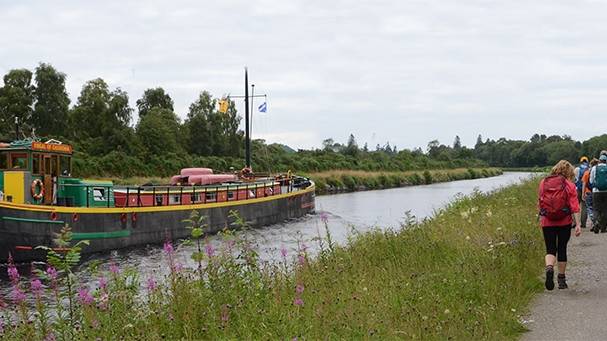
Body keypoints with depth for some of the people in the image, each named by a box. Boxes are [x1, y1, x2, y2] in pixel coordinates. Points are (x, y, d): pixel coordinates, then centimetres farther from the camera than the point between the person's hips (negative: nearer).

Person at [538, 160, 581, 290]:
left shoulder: (543, 183, 4)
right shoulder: (569, 185, -5)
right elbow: (574, 206, -9)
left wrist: (541, 218, 25)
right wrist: (578, 224, -9)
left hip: (547, 222, 1)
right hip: (564, 223, -1)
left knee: (550, 249, 5)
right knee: (562, 249, 11)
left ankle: (549, 268, -24)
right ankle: (561, 279, 18)